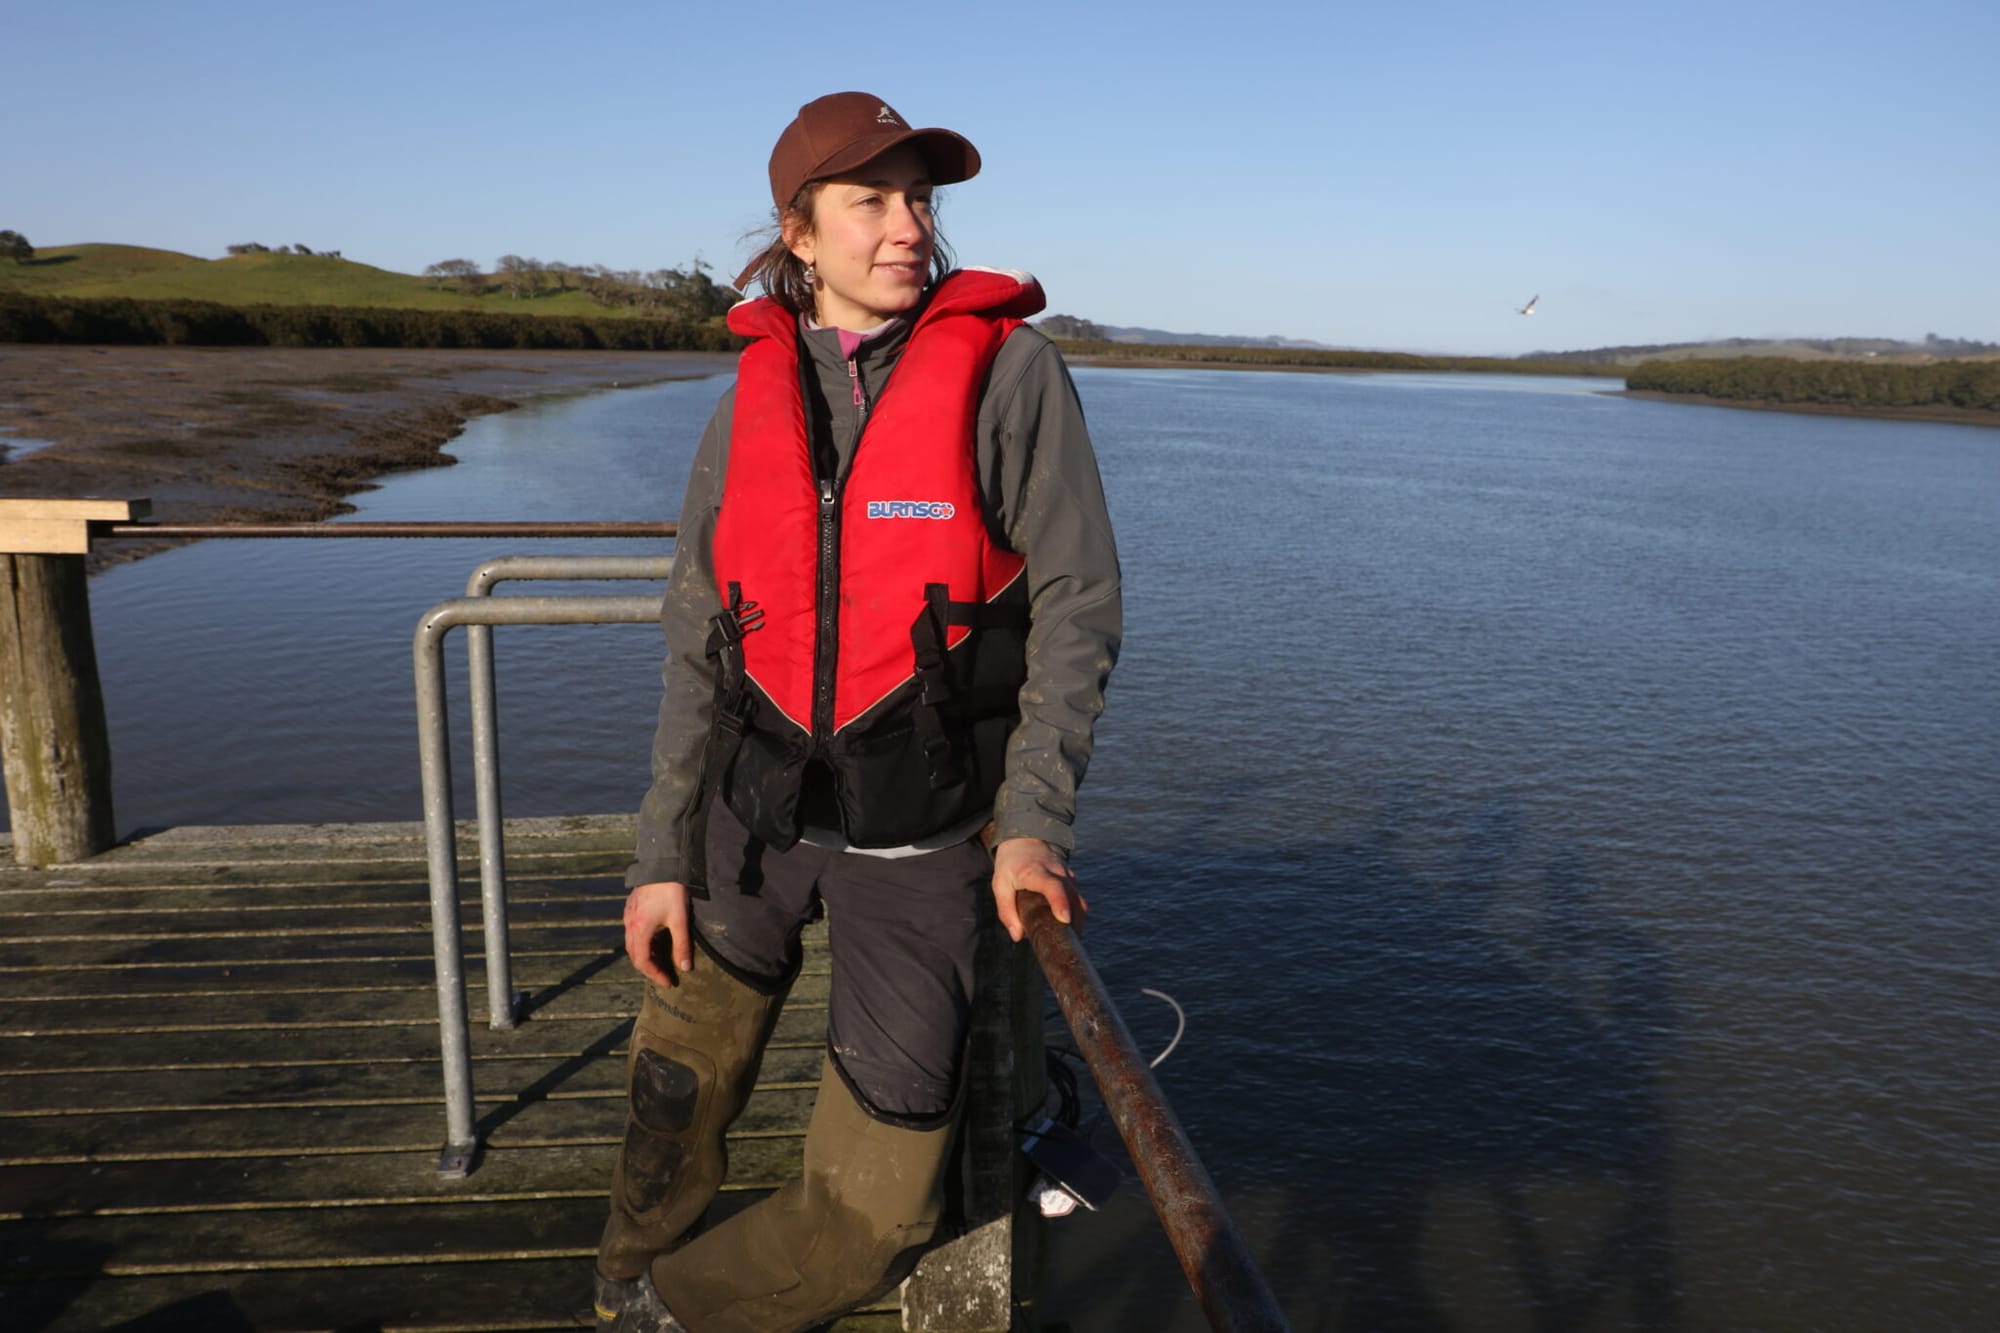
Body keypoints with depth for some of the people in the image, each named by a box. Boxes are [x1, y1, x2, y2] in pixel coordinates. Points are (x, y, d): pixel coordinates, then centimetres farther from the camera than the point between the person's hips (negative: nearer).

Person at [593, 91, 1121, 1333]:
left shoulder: (1008, 368, -8)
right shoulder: (756, 395, 3)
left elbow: (1077, 601, -8)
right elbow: (699, 637, 6)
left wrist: (1035, 820, -17)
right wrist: (665, 854, 3)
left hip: (922, 831, -3)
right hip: (759, 803, 3)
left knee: (874, 1210, 2)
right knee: (679, 1089, 20)